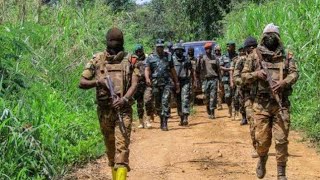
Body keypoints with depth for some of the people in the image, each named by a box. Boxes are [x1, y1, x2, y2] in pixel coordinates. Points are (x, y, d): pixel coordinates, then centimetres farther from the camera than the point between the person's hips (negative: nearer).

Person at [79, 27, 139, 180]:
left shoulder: (129, 60, 5)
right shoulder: (97, 60, 6)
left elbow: (134, 83, -4)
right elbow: (82, 83, 6)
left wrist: (125, 99, -21)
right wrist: (97, 81, -13)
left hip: (123, 110, -2)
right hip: (104, 110, 2)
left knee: (122, 146, -13)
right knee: (110, 147, 12)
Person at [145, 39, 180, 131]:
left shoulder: (168, 56, 12)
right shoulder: (150, 58, 6)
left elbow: (172, 70, 16)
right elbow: (147, 70, -4)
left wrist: (176, 82, 14)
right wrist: (147, 78, -25)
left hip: (166, 83, -1)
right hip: (156, 83, 1)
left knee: (165, 102, -14)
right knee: (158, 105, 8)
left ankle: (164, 123, -16)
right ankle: (161, 120, 27)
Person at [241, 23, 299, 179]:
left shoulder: (286, 55, 6)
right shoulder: (255, 56, 5)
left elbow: (294, 73, 0)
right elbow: (244, 76, 7)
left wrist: (283, 82, -18)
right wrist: (256, 74, -13)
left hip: (281, 104, 0)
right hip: (262, 104, 0)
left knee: (281, 140, -2)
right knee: (262, 139, 3)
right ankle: (262, 159, 35)